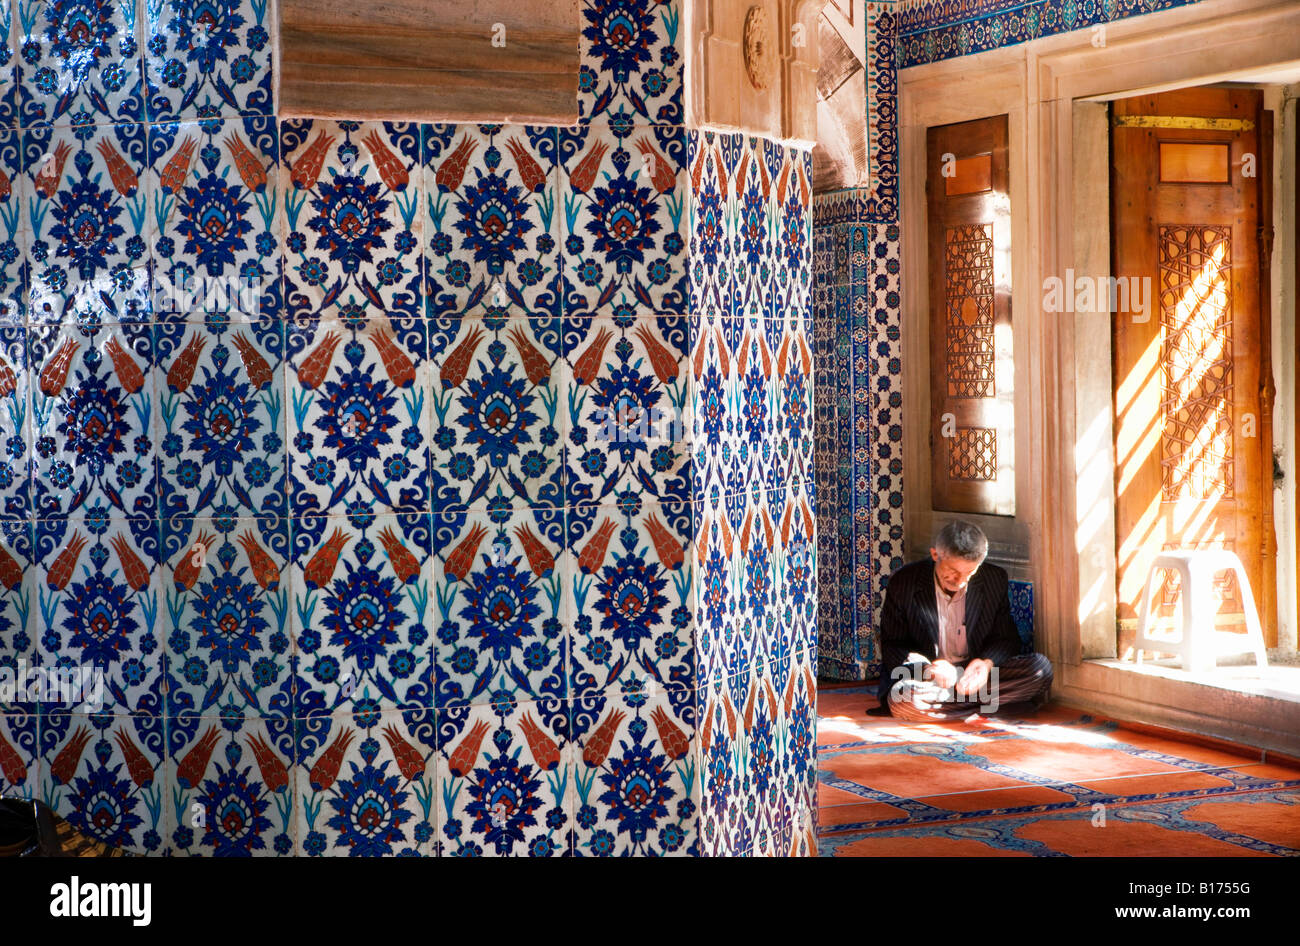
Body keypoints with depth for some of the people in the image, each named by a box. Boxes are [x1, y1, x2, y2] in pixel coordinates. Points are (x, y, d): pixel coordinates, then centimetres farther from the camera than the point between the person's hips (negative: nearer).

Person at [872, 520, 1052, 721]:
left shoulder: (995, 580, 2)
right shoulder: (903, 584, -6)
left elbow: (1006, 639, 9)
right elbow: (891, 646, -2)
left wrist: (987, 662, -16)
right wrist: (927, 667, -23)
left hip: (976, 674, 3)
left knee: (1041, 668, -21)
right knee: (904, 699, -38)